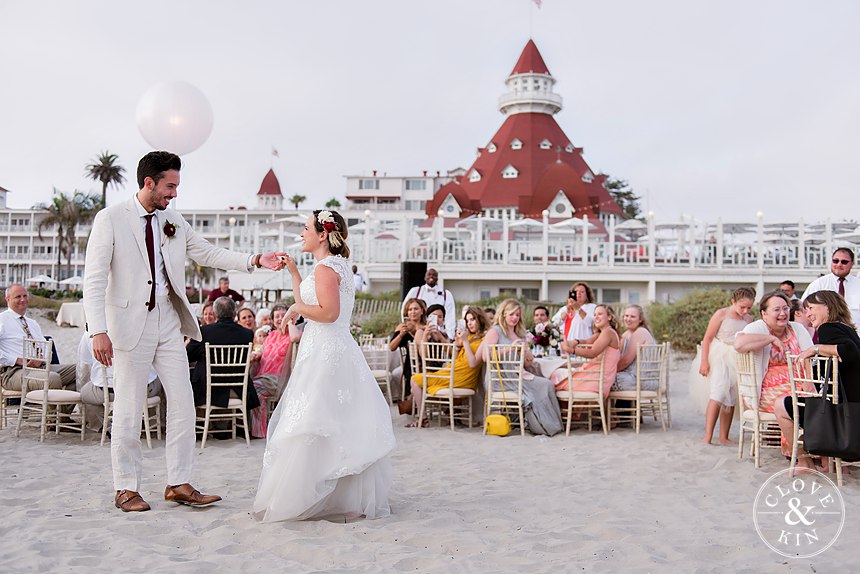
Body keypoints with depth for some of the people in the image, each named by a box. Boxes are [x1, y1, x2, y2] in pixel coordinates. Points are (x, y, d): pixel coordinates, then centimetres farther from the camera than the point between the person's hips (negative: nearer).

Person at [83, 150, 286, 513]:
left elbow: (209, 254, 15)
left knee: (183, 405, 4)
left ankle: (179, 484, 13)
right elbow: (94, 278, -12)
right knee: (129, 410, 1)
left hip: (168, 323, 6)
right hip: (131, 323, -6)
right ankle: (126, 488, 14)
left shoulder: (173, 221, 10)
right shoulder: (111, 218, -7)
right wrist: (98, 331, -21)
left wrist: (256, 261, 3)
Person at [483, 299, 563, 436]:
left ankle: (551, 426, -18)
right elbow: (486, 357, -13)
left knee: (548, 384, -21)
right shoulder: (495, 331, 3)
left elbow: (527, 364, 22)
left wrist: (527, 354, -1)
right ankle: (540, 427, -16)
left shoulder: (520, 335, 24)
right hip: (502, 377, -7)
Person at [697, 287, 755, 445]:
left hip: (738, 360, 5)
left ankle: (724, 437, 13)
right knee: (718, 393, -19)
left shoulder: (749, 319, 6)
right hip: (719, 357, -5)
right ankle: (707, 436, -21)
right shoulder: (721, 314, -9)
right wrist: (704, 361, -13)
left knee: (731, 399, 6)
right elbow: (708, 338, -8)